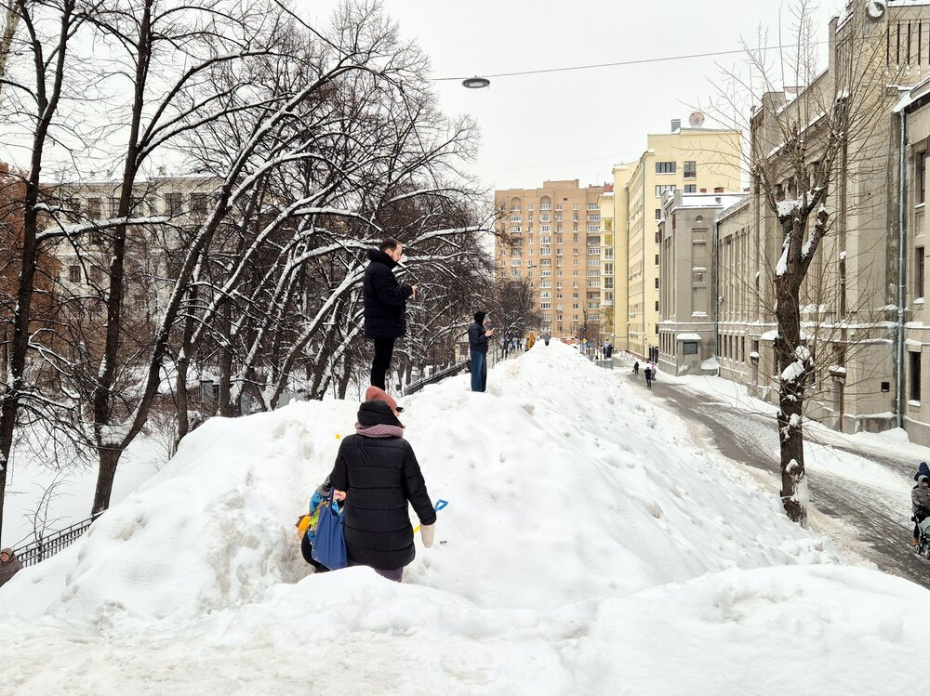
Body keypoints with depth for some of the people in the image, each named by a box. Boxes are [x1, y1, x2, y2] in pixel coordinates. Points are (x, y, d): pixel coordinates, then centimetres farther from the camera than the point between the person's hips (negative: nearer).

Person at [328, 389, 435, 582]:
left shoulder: (349, 444, -8)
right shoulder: (402, 447, -12)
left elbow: (337, 484, 1)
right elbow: (417, 490, -7)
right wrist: (428, 523, 5)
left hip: (358, 536, 2)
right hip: (393, 536, -2)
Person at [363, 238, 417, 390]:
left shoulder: (376, 267, 18)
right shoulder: (380, 269, -17)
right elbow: (389, 296, -24)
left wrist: (405, 292, 7)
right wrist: (408, 290, -10)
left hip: (381, 324, 11)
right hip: (384, 324, -11)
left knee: (381, 361, 15)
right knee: (382, 361, -8)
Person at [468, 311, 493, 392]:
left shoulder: (481, 327, 15)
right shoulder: (474, 327, -14)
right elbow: (476, 340, -21)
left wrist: (489, 335, 4)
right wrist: (486, 335, -22)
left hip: (482, 352, 10)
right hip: (477, 352, -10)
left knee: (483, 372, 14)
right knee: (476, 371, -8)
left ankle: (482, 390, 21)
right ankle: (476, 390, -6)